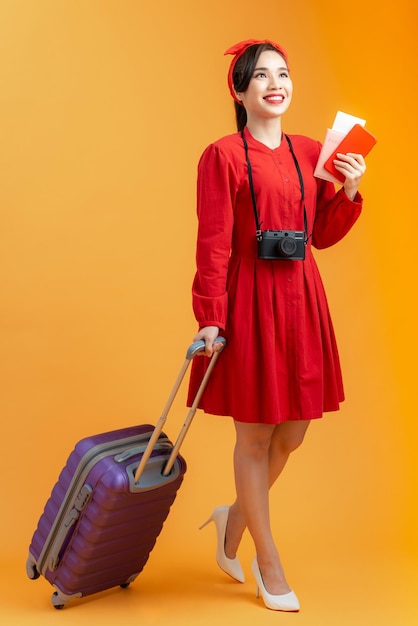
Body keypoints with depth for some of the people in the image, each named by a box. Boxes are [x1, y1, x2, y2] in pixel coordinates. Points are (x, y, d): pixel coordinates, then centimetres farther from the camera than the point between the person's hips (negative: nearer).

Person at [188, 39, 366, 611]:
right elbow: (212, 244, -11)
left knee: (292, 434, 13)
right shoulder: (223, 156, -7)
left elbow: (322, 235, 14)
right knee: (255, 436, 5)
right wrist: (210, 318, -14)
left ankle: (233, 520, 39)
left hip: (301, 300, 6)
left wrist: (350, 191, -1)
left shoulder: (311, 152, 11)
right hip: (250, 301, -6)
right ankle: (268, 563, 23)